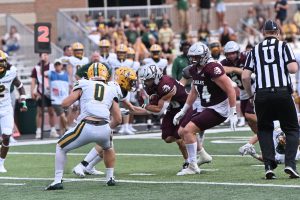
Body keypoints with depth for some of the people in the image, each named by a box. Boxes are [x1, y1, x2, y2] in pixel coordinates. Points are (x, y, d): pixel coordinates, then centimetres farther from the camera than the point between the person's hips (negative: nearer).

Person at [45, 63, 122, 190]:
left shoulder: (83, 85, 14)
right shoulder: (111, 91, 22)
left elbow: (65, 104, 9)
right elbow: (118, 119, 21)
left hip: (86, 127, -3)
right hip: (104, 129, 3)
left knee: (61, 147, 20)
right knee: (108, 148, 39)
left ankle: (58, 181, 7)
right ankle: (110, 178, 34)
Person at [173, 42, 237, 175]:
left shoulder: (213, 69, -22)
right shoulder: (194, 70, 5)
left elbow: (230, 91, -21)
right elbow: (194, 92, 21)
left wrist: (233, 113, -21)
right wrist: (183, 111, 22)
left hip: (218, 109, -9)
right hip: (205, 108, 9)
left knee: (188, 130, -19)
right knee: (182, 131, 11)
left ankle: (193, 166, -11)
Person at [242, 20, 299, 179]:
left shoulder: (255, 50, 11)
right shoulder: (283, 46, 4)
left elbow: (245, 77, 4)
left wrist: (250, 94, 19)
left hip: (262, 95, 2)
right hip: (282, 93, -2)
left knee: (264, 130, 18)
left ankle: (269, 165, 2)